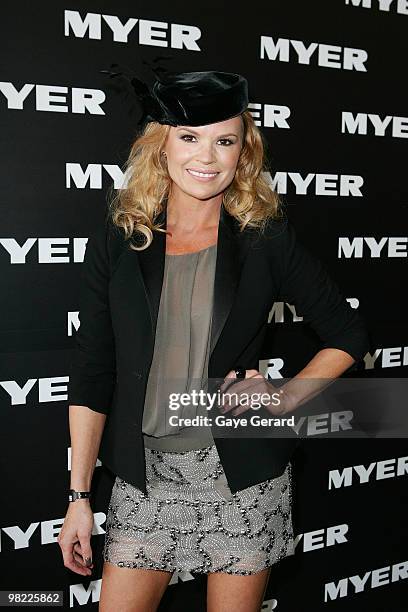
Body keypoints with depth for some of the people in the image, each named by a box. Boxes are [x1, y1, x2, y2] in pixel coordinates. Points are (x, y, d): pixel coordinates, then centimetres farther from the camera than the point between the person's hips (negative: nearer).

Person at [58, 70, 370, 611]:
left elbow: (348, 334, 5)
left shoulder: (267, 238, -5)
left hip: (242, 477, -1)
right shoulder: (116, 240, -2)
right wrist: (79, 496, 0)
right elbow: (92, 371, 0)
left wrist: (285, 399, -8)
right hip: (145, 475, 2)